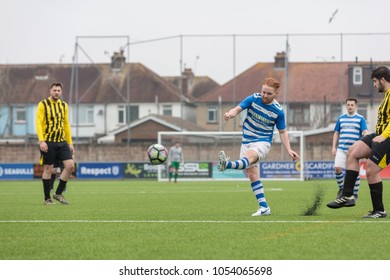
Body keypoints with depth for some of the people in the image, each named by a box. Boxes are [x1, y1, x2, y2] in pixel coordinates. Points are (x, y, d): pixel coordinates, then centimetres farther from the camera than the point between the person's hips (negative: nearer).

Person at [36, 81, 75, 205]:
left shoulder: (64, 105, 13)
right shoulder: (43, 105, -4)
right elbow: (38, 123, -9)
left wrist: (70, 143, 14)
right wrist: (41, 141, -20)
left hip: (62, 142, 5)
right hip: (48, 142, -5)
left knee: (70, 165, -8)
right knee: (48, 169, -1)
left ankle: (58, 193, 6)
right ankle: (47, 198, 10)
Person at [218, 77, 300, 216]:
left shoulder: (278, 111, -6)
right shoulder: (253, 99, -2)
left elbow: (283, 132, 4)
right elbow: (238, 108, -10)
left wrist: (289, 150, -7)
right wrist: (230, 114, -34)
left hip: (263, 142, -4)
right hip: (246, 141, 4)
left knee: (249, 156, -37)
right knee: (252, 175, 0)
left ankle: (228, 164, -68)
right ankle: (264, 207, 4)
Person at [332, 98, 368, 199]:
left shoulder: (361, 119, 3)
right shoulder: (341, 118, 12)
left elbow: (365, 132, -6)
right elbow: (336, 133, 18)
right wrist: (334, 147, 10)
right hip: (341, 149, 2)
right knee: (337, 169, -10)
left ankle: (355, 193, 11)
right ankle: (341, 188, 10)